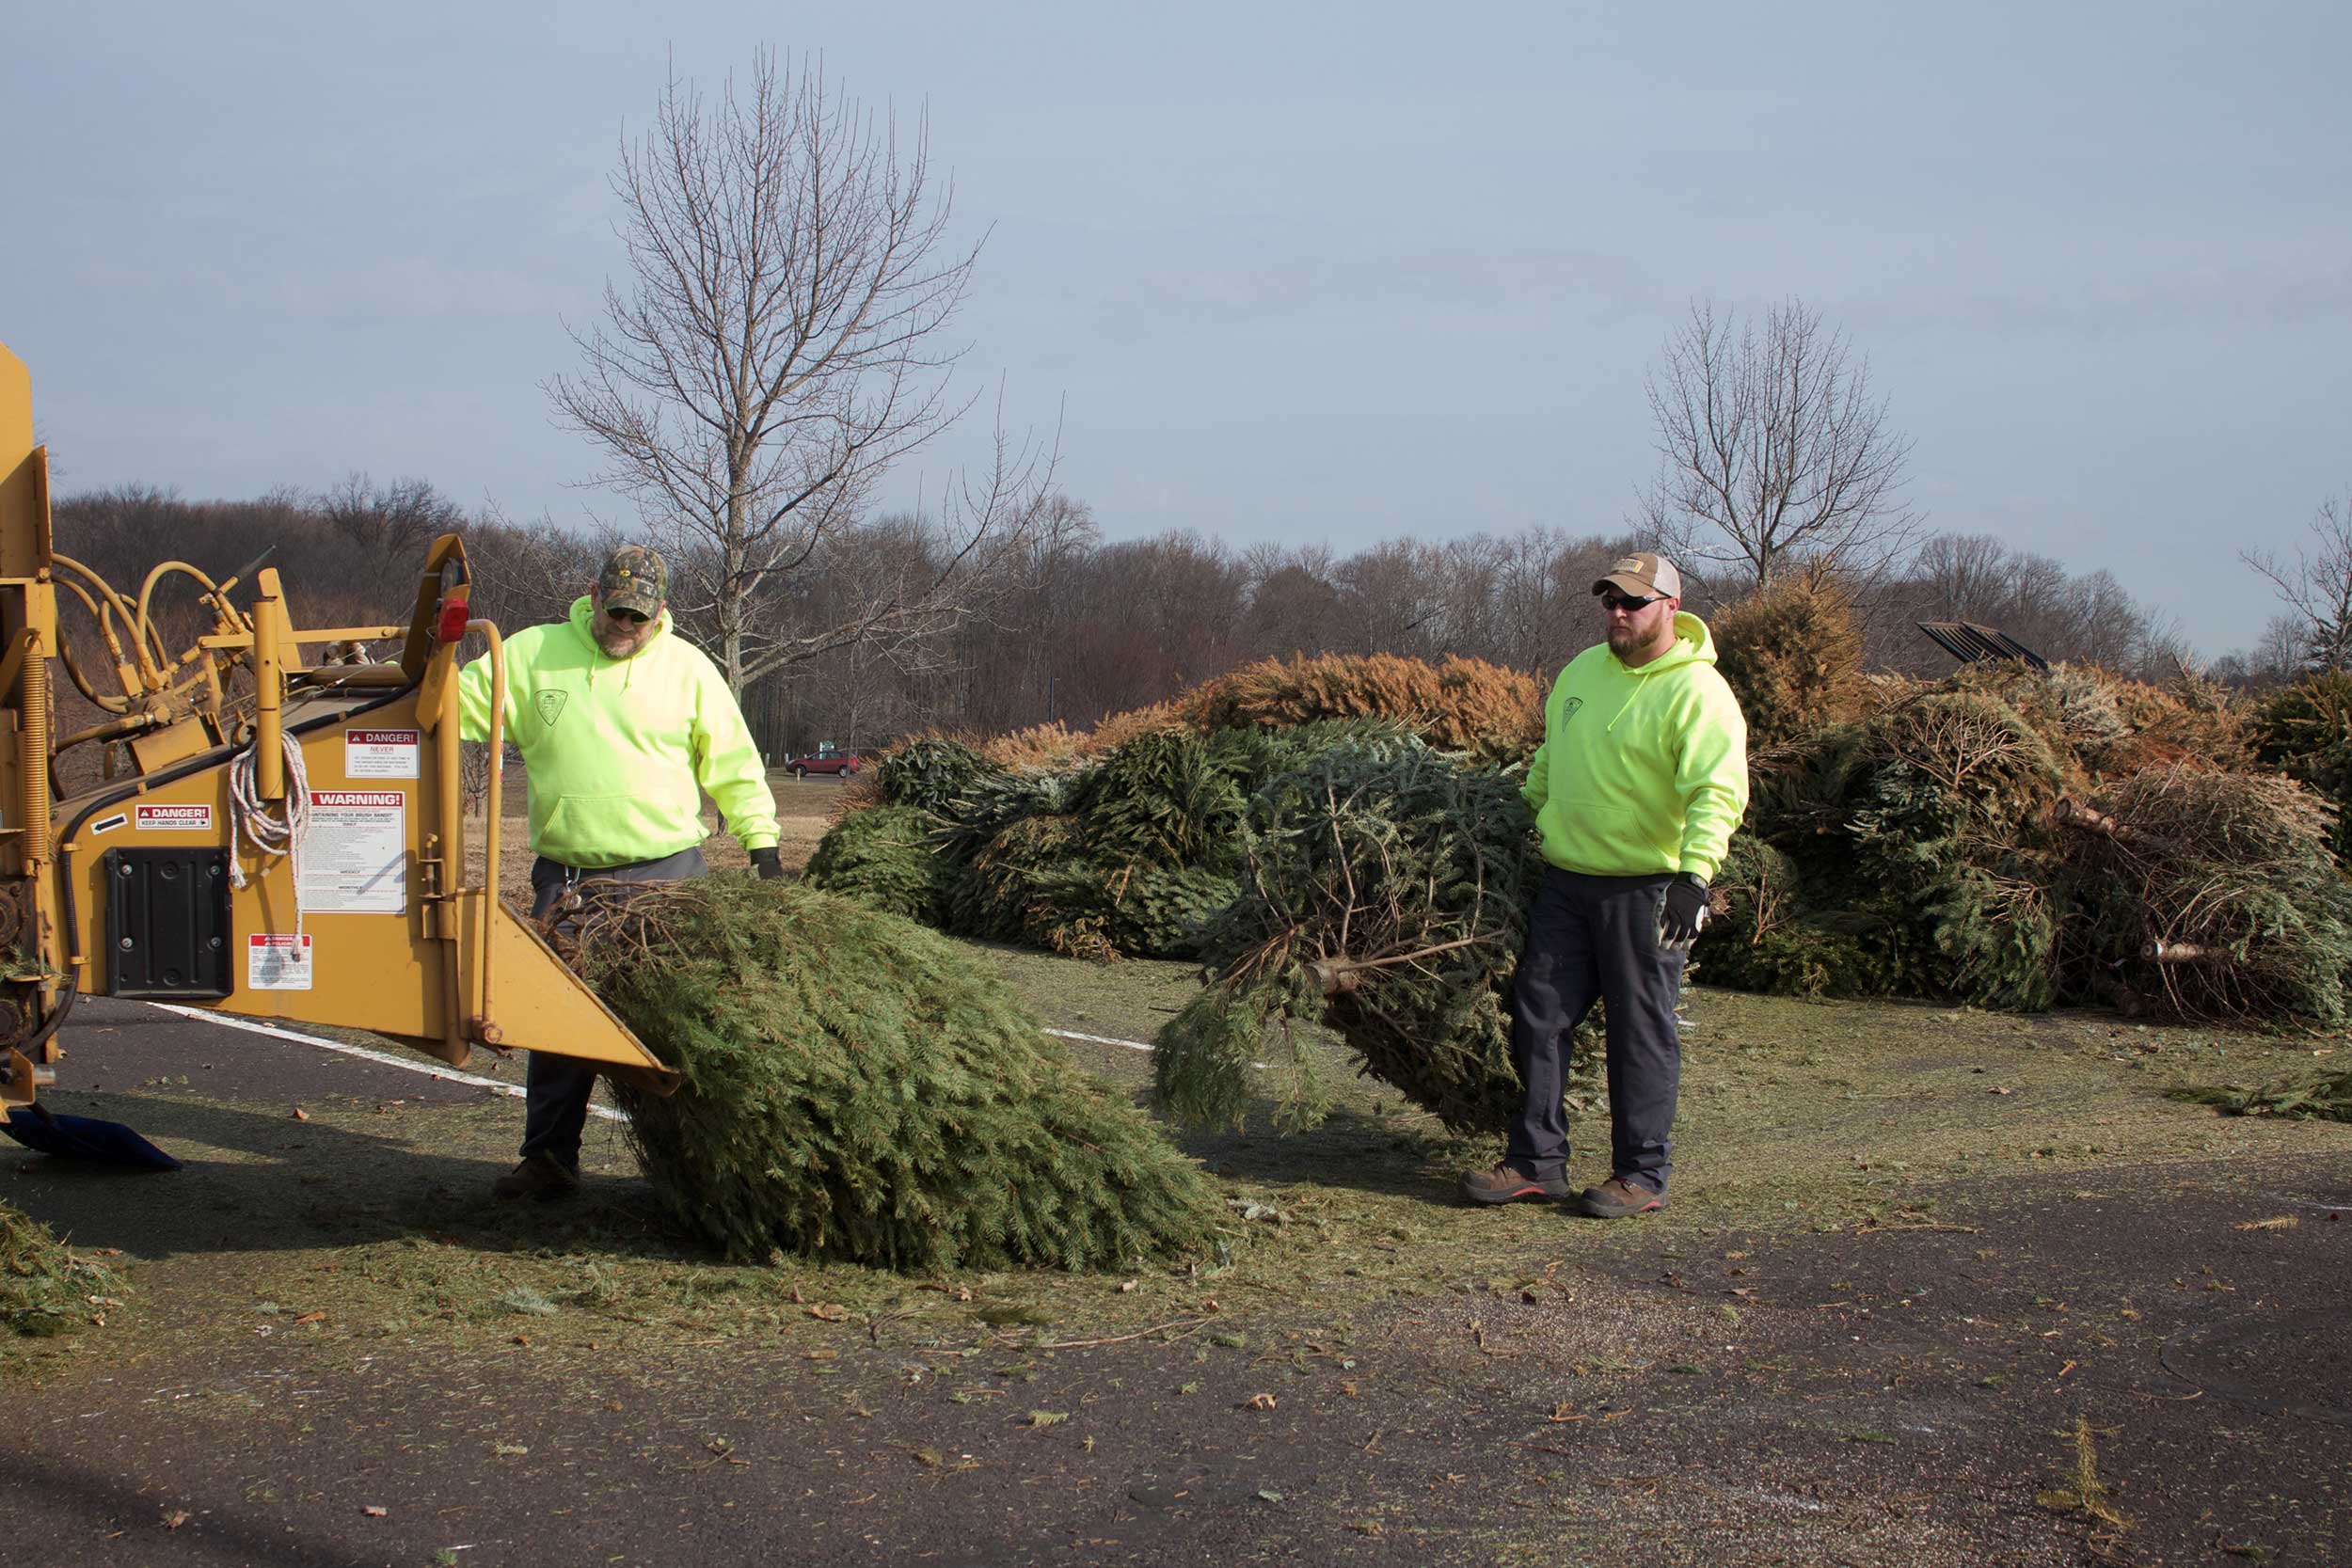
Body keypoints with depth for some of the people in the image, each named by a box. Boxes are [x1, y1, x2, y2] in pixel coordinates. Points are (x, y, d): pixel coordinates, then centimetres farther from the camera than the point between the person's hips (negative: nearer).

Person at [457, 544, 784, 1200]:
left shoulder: (687, 667, 4)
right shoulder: (533, 655, 4)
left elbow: (733, 764, 9)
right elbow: (457, 704, 5)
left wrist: (762, 841, 5)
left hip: (668, 869, -1)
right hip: (566, 875, 1)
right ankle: (549, 1158, 13)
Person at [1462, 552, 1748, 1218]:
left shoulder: (1697, 692, -14)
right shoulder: (1583, 669, 10)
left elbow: (1719, 791, -25)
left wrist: (1695, 873, -36)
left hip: (1645, 890, -7)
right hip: (1565, 881, 7)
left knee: (1640, 1032, 1)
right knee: (1538, 1017, 7)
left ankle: (1641, 1175, 11)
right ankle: (1536, 1162, 17)